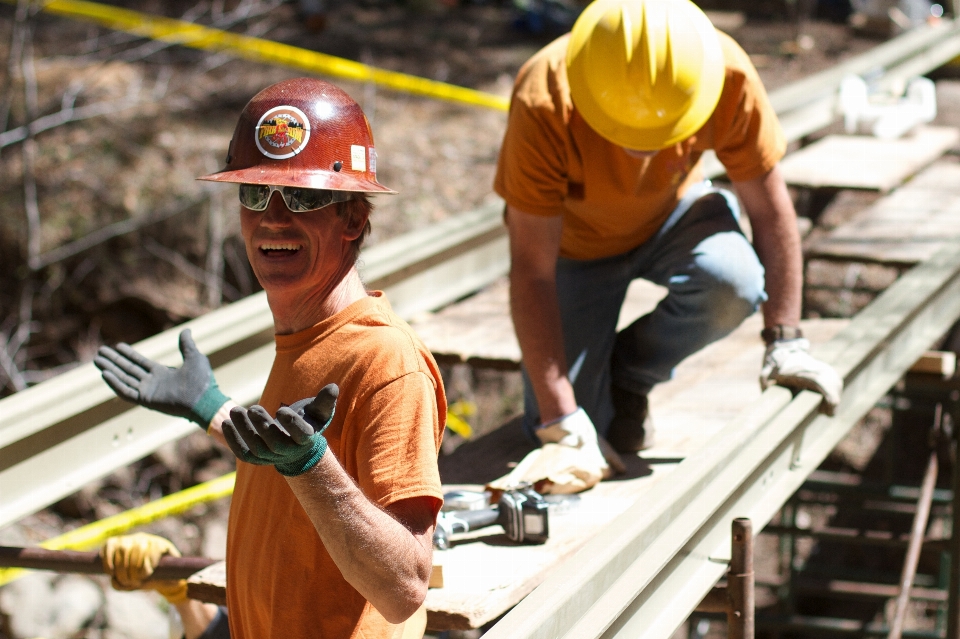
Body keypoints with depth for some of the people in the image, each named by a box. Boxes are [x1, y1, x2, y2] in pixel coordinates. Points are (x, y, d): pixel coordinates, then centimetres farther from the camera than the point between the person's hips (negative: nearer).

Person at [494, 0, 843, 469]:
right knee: (563, 439, -12)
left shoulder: (727, 74, -32)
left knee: (734, 283, -33)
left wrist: (785, 342, -18)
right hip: (573, 241, -2)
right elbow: (531, 270, -34)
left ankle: (631, 373, -3)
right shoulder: (544, 104, -37)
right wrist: (559, 415, -38)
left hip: (672, 212, 2)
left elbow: (769, 207, -17)